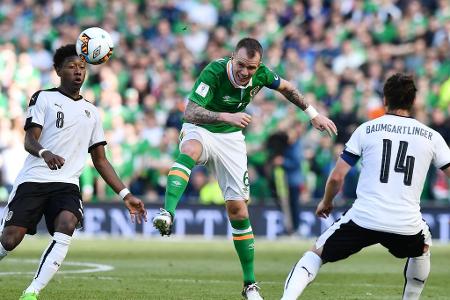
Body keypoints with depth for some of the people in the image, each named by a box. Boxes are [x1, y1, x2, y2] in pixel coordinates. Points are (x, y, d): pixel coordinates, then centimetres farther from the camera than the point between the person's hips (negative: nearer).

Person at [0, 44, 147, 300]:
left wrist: (126, 195, 14)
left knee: (67, 226, -27)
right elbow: (29, 140, -5)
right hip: (33, 180, -3)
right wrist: (45, 153, -29)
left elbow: (100, 160, 23)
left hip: (67, 184, 3)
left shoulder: (92, 112, 21)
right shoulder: (44, 98, 7)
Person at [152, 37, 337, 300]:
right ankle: (167, 214, -54)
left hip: (231, 137, 3)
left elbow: (286, 88, 10)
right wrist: (226, 116, -47)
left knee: (238, 209, -1)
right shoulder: (214, 72, -28)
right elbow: (190, 112, -35)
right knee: (190, 150, -41)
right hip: (201, 130, -3)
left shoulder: (261, 74, -13)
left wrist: (314, 114, 15)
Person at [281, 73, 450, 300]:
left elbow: (337, 177, 6)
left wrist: (326, 203, 25)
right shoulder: (432, 137, 9)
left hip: (363, 219, -1)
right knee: (423, 248, 36)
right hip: (407, 226, 1)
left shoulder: (366, 129, 7)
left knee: (316, 254, 14)